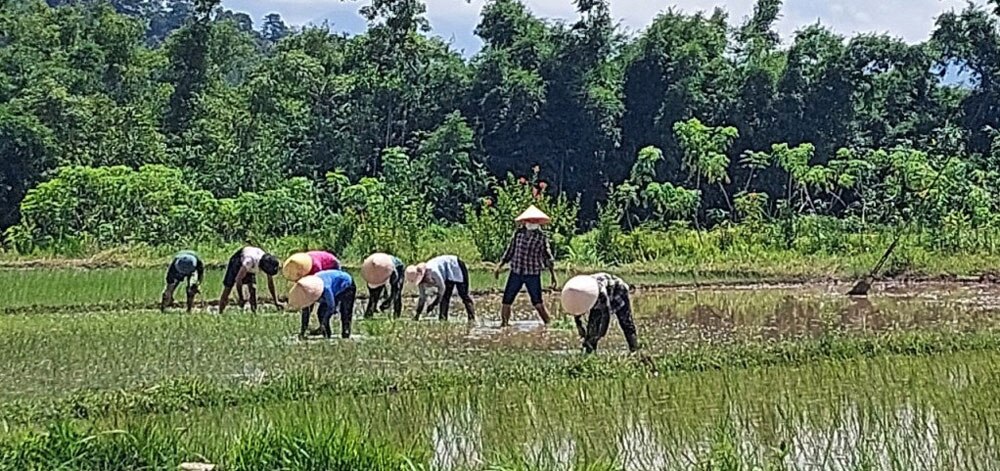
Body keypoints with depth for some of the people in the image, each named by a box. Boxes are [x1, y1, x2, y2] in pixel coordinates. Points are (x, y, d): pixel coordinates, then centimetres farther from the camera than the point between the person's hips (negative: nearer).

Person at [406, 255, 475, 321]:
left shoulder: (431, 271, -39)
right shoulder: (420, 280, -12)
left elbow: (441, 288, -34)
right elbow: (422, 298, -2)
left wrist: (433, 304, -33)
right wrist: (417, 314, -6)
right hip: (448, 275, 8)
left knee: (463, 294, -9)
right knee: (445, 297, -3)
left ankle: (472, 318, -6)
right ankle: (442, 319, -4)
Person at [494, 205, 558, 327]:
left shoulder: (542, 237, -2)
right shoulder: (518, 233, 5)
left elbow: (548, 258, 5)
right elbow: (510, 252, 14)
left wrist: (553, 275, 2)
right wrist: (499, 266, 8)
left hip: (533, 275, -3)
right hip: (515, 273, 3)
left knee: (538, 304, -7)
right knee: (506, 301, 3)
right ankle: (504, 324, 17)